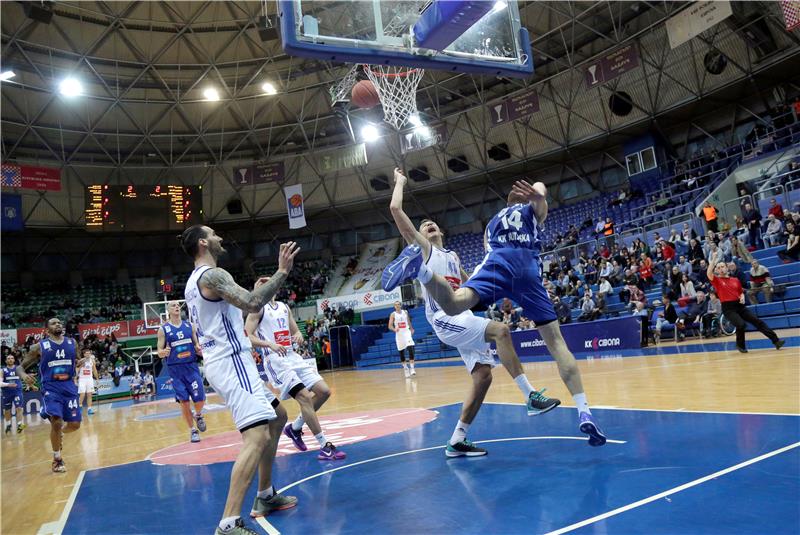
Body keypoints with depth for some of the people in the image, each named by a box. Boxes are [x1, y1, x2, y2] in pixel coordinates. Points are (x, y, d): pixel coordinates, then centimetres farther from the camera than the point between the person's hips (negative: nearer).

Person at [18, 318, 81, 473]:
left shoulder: (72, 343, 8)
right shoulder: (39, 347, -1)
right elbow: (20, 366, 2)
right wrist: (23, 375, -19)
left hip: (69, 386, 3)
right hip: (50, 387, -3)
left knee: (75, 424, 1)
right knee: (56, 422, -18)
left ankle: (60, 433, 39)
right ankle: (57, 459, 3)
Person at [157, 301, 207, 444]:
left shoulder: (190, 326, 7)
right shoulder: (163, 329, 0)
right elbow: (159, 352, -1)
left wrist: (199, 349, -10)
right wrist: (164, 352, -24)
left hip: (191, 366, 2)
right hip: (175, 369, -1)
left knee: (200, 399, -5)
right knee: (184, 401, 0)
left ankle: (198, 415, 29)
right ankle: (193, 430, 16)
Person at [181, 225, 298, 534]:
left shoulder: (194, 281, 19)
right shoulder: (213, 274, -14)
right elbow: (253, 304, -30)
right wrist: (282, 271, -20)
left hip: (221, 361, 11)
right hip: (231, 363, -11)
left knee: (277, 417, 21)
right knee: (257, 437, -19)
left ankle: (265, 496, 27)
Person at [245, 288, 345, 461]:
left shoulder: (284, 307, 16)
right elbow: (247, 336, -13)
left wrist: (298, 336, -3)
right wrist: (270, 344, -28)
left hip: (293, 357, 8)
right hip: (276, 361, -8)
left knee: (324, 391, 0)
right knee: (305, 397, -18)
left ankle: (295, 427, 18)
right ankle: (325, 446, -12)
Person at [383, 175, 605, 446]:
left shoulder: (492, 223, 41)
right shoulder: (535, 209, 29)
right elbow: (540, 192, 6)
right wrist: (538, 194, -18)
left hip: (498, 260, 2)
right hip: (528, 266, -1)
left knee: (453, 304, -26)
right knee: (556, 342, 2)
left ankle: (420, 266, -54)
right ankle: (584, 413, -5)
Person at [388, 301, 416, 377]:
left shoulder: (405, 312, 5)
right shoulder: (393, 314, -3)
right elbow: (390, 326, -8)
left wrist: (411, 329, 21)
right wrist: (394, 329, -27)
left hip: (407, 332, 1)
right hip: (399, 334, -1)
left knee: (411, 349, -16)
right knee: (401, 352, 6)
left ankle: (411, 368, -16)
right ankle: (405, 367, 21)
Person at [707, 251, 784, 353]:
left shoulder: (735, 280, 14)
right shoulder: (716, 281, 0)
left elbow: (741, 292, 24)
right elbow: (709, 273, -21)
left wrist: (742, 298, 0)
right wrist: (714, 259, -19)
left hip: (739, 306, 5)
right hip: (728, 308, -5)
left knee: (758, 322, -1)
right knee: (741, 325, -22)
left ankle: (776, 340, 4)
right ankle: (740, 345, 3)